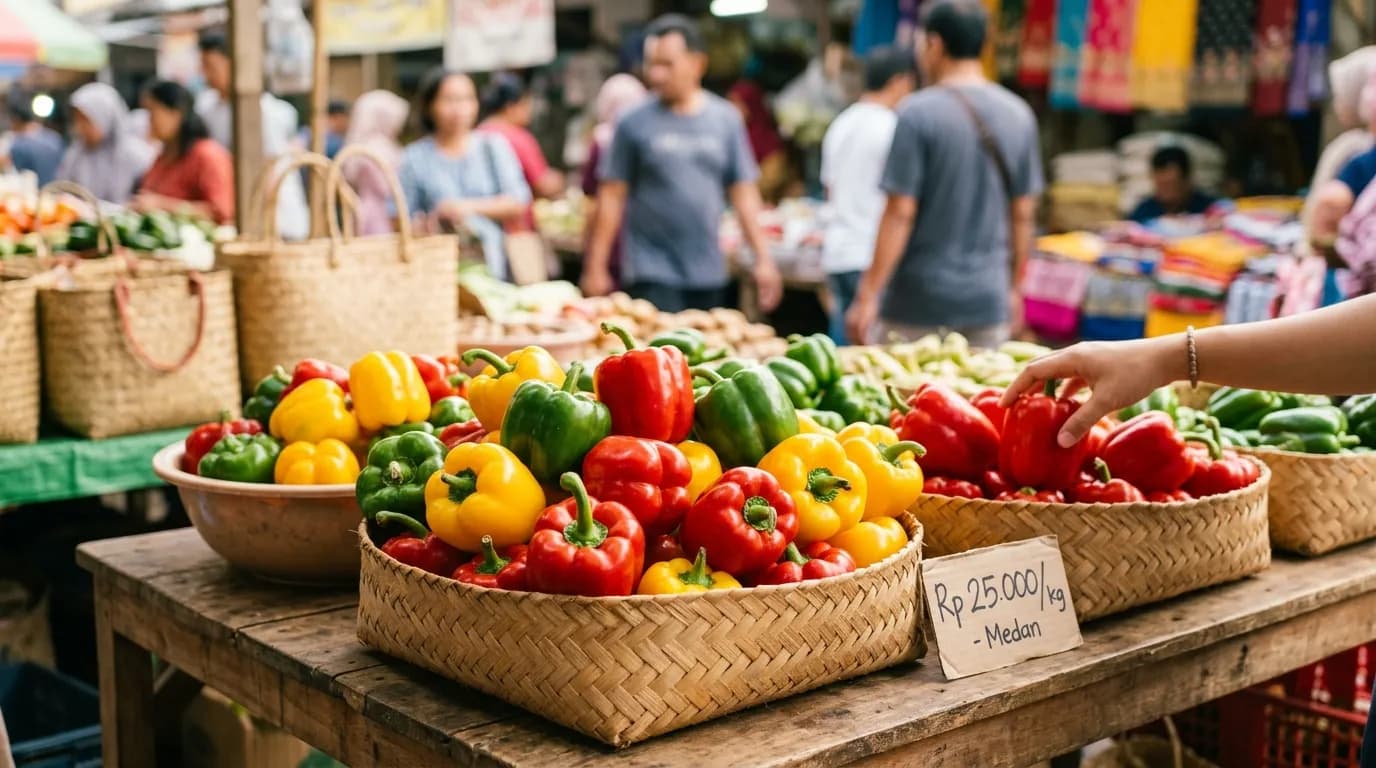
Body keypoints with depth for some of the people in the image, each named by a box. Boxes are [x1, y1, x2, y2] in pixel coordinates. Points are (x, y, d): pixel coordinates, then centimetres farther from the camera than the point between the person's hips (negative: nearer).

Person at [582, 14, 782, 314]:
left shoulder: (726, 119, 6)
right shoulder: (634, 123, -2)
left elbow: (744, 193, 8)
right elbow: (612, 197, -1)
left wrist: (763, 258, 2)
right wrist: (596, 267, -4)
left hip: (709, 273, 3)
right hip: (652, 275, -3)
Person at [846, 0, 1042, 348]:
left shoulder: (917, 113, -11)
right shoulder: (1019, 116, 5)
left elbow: (900, 213, -14)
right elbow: (1023, 214, 9)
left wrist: (868, 296, -10)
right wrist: (1013, 287, 20)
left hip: (916, 305, -5)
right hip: (988, 303, 5)